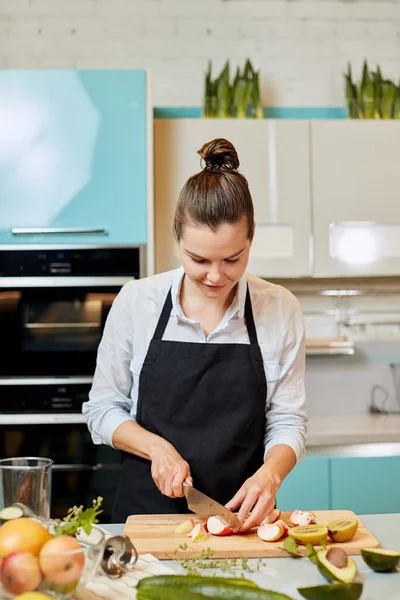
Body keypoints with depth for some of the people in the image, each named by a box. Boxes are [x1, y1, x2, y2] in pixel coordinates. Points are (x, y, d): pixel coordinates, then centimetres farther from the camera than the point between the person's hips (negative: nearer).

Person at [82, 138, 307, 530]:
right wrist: (157, 448, -13)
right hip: (146, 509, 0)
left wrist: (270, 474, -18)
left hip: (242, 513, 0)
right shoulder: (135, 301, -3)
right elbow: (102, 409, 4)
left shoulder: (281, 309, -2)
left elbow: (287, 421, 2)